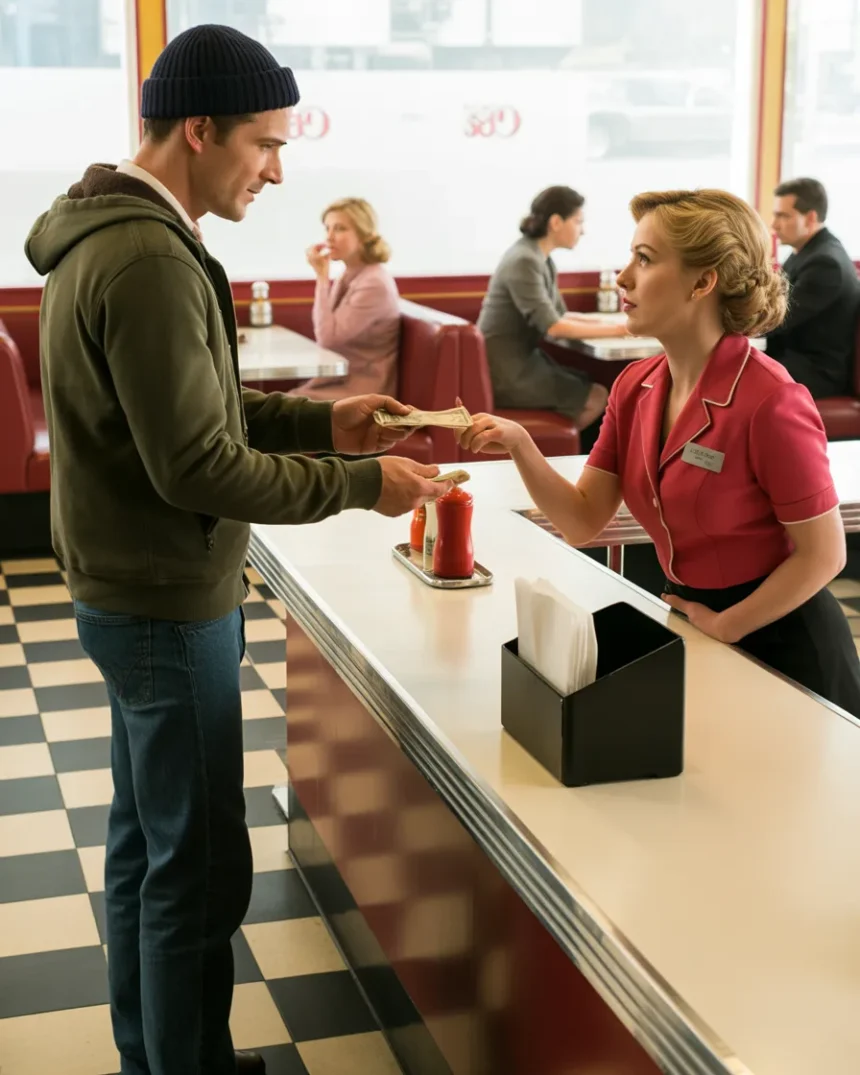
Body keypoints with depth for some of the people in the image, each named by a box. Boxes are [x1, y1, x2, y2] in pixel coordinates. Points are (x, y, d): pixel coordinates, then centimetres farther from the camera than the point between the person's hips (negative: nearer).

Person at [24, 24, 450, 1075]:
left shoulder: (113, 235, 9)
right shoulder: (148, 261, -24)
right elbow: (198, 468, -25)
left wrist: (323, 420, 6)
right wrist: (360, 485, -17)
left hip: (133, 594, 10)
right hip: (169, 605, -10)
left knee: (145, 840, 20)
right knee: (198, 868, 1)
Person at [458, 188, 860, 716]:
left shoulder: (770, 402, -26)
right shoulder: (635, 387, -2)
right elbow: (583, 521, -4)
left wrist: (725, 626, -14)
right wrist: (520, 446, -18)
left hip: (778, 636, -7)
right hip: (690, 624, 7)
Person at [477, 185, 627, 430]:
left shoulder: (542, 260, 11)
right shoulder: (524, 261, -19)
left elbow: (560, 315, 13)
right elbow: (553, 327, -23)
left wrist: (616, 324, 0)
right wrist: (615, 330, -19)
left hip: (522, 360, 9)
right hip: (506, 370, -9)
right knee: (597, 398, -9)